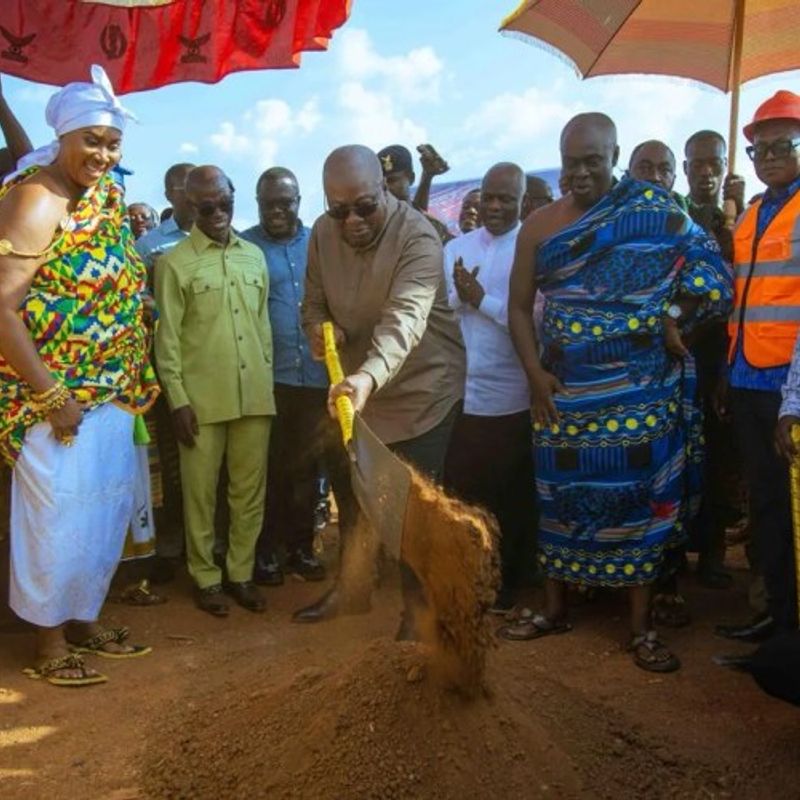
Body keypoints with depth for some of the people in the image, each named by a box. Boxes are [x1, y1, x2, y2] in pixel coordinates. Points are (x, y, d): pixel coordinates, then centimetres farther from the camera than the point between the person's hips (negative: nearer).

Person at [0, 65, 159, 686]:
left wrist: (129, 229, 4)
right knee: (58, 514, 2)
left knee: (109, 509, 15)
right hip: (57, 394, -8)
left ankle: (84, 621, 32)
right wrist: (51, 397, -20)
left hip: (113, 394, 8)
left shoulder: (107, 193, 8)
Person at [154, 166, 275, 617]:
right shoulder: (175, 263, -3)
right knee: (201, 492, 5)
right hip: (201, 399, -4)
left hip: (254, 395, 4)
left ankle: (242, 573, 22)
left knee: (250, 490, 9)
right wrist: (178, 400, -9)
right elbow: (167, 338, -4)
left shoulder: (255, 256, 9)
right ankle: (206, 578, 18)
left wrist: (268, 384, 10)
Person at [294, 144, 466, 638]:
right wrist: (318, 329, -18)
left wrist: (370, 375, -56)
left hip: (422, 386, -6)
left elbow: (405, 318, -40)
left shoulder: (417, 237, -25)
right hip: (353, 385, 6)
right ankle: (348, 584, 39)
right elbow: (315, 301, 6)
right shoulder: (323, 234, -6)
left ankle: (416, 603, 20)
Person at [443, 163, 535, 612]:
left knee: (511, 501, 11)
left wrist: (482, 298, -16)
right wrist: (459, 296, -13)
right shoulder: (456, 247, 9)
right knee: (458, 495, 13)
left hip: (511, 400, -4)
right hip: (458, 394, 4)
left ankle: (505, 588, 26)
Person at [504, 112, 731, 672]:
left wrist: (675, 317, -13)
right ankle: (554, 610, 25)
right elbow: (520, 305, 7)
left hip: (640, 387, -2)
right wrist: (535, 372, -4)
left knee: (639, 496, 0)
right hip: (565, 388, 3)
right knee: (561, 496, 9)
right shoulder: (540, 225, 5)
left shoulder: (651, 208, -2)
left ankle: (642, 627, 12)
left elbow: (710, 264, -2)